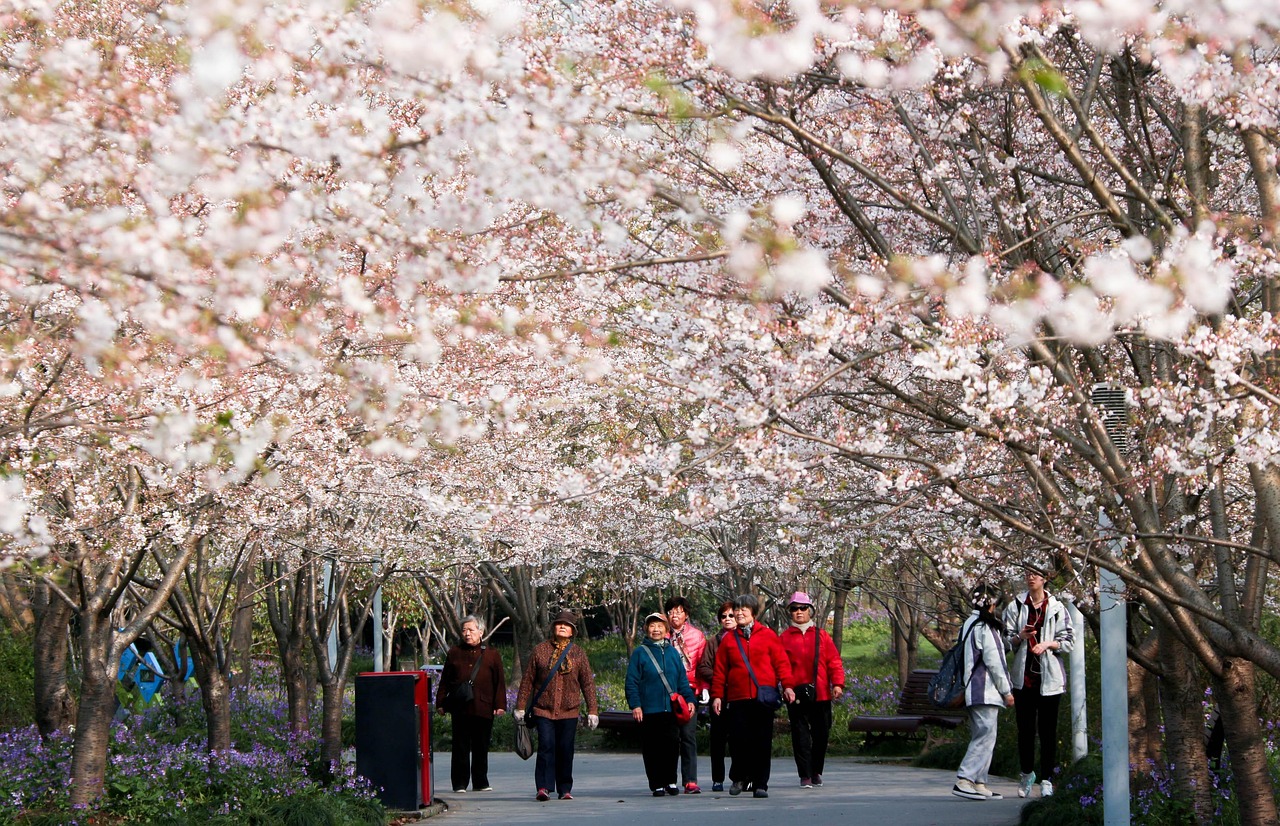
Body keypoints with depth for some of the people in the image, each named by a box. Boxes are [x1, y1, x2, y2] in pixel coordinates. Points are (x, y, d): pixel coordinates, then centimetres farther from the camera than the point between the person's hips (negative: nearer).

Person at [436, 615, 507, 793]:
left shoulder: (491, 655, 9)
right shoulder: (454, 653, 12)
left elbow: (499, 682, 7)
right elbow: (445, 681, 13)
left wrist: (500, 705, -1)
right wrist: (441, 703, 7)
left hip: (483, 709, 0)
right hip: (459, 708, 0)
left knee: (481, 748, 6)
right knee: (461, 747, 0)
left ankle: (480, 782, 15)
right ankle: (459, 783, 5)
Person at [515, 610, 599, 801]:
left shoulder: (578, 654, 8)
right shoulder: (540, 650, 5)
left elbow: (588, 683, 10)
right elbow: (528, 680, 8)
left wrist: (592, 711, 5)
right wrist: (520, 707, 6)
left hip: (569, 712, 1)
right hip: (543, 710, -1)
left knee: (566, 750, 3)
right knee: (546, 746, -13)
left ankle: (565, 789, 12)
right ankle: (543, 787, -14)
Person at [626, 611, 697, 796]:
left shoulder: (673, 652, 13)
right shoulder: (640, 653, 2)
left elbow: (682, 679, 16)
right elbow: (632, 682, -1)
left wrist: (689, 699, 6)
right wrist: (635, 705, -9)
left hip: (671, 709, 3)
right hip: (649, 710, -3)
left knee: (672, 745, -1)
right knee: (652, 749, -1)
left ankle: (670, 781, 13)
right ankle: (657, 784, 7)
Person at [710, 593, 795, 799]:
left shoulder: (767, 635, 7)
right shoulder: (729, 639, 11)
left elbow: (781, 662, 5)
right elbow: (720, 670, 11)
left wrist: (787, 686, -5)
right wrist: (717, 695, 5)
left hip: (764, 698, -1)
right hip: (738, 699, 1)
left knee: (762, 742, -1)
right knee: (738, 739, -3)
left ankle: (760, 784, 6)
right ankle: (740, 778, 18)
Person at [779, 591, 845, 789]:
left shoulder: (821, 636, 9)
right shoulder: (785, 638, 5)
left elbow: (834, 661, 6)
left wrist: (837, 683, -5)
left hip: (820, 694, 2)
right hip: (796, 694, -2)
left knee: (821, 734, 8)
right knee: (800, 735, -3)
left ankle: (816, 772, 24)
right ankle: (805, 775, 0)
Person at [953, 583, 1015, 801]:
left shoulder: (968, 625, 17)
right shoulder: (985, 627, -12)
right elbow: (994, 661, -15)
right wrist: (1006, 690, -8)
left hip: (973, 691, 10)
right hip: (986, 691, -10)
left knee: (980, 738, 12)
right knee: (985, 737, -11)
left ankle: (979, 783, 10)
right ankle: (963, 781, -18)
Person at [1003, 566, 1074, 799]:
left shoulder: (1057, 608, 3)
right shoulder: (1015, 607, 6)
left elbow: (1068, 640, 4)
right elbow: (1006, 638, 7)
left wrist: (1048, 644, -12)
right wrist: (1020, 637, -13)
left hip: (1049, 676, -1)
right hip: (1024, 675, 2)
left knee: (1048, 730, -2)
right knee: (1025, 727, 6)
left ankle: (1047, 779, 2)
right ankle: (1026, 773, 23)